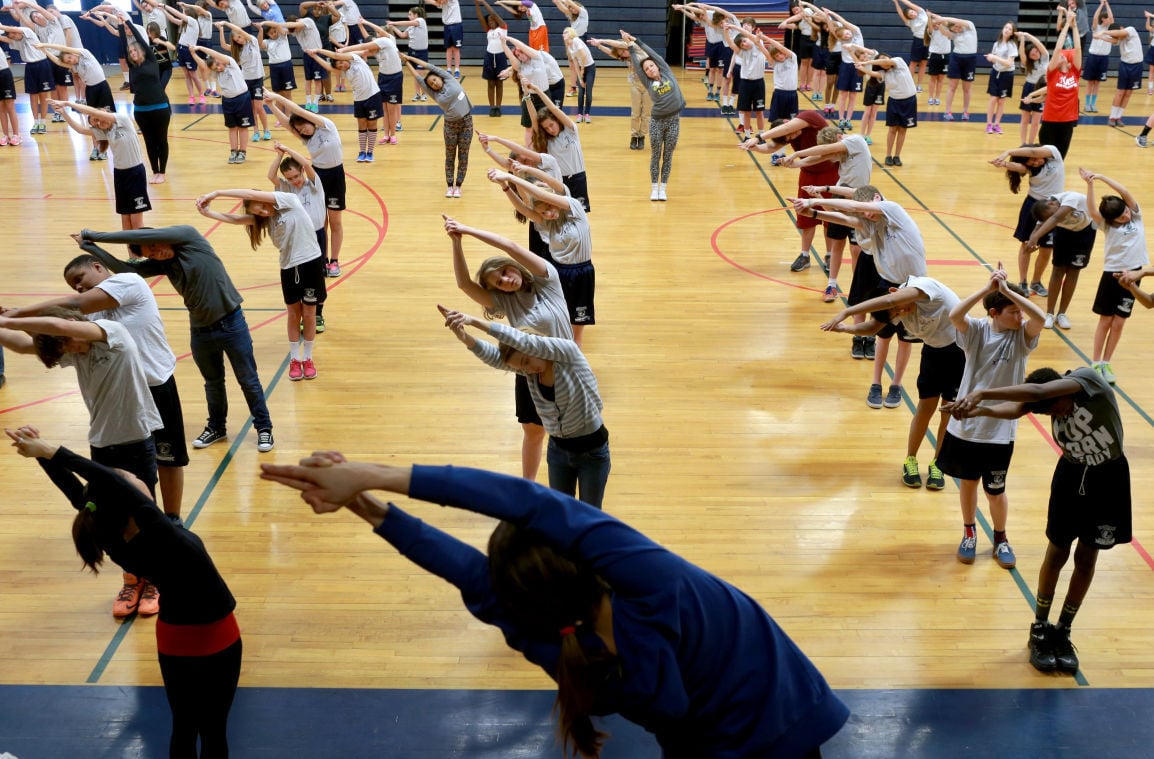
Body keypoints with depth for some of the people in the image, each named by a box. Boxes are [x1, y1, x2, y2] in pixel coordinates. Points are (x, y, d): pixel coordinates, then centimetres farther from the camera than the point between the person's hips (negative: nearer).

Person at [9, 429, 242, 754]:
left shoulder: (115, 545, -15)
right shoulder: (162, 538, -33)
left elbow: (78, 494, -11)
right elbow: (118, 485, -42)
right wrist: (52, 452, -40)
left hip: (174, 643, 6)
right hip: (216, 644, -6)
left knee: (183, 728, 20)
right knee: (213, 730, 10)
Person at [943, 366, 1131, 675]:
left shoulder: (1087, 378, -31)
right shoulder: (1045, 399, -16)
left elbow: (1038, 391, -48)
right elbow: (1014, 408, -36)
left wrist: (982, 393, -56)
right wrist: (980, 409, -57)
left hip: (1108, 477, -3)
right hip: (1072, 472, 3)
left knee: (1086, 557, 6)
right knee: (1057, 552, 5)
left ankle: (1062, 632, 21)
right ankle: (1040, 630, 19)